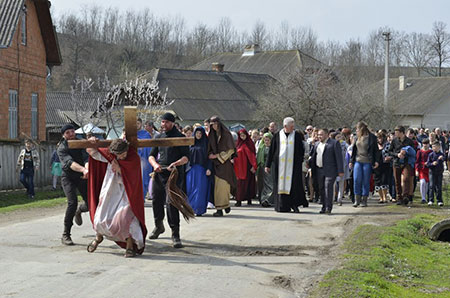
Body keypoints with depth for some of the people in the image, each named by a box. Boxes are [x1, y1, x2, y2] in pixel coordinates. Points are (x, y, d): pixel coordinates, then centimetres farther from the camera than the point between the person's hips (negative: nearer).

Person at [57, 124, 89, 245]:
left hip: (82, 177, 4)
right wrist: (83, 169, -50)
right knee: (72, 202, -24)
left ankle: (79, 210, 40)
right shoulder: (61, 148, -14)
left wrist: (88, 168, -44)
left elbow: (86, 158, -21)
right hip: (68, 177, -4)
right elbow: (70, 162, -32)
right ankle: (66, 235, -15)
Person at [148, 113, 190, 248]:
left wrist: (176, 163, -24)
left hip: (174, 175, -6)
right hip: (159, 174, 6)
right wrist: (155, 164, -7)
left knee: (171, 203, -15)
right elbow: (152, 155, 16)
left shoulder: (180, 137, 0)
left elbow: (186, 157, -5)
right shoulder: (159, 137, 16)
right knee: (156, 201, 16)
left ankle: (175, 234, -11)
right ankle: (158, 226, 41)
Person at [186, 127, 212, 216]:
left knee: (200, 189, -6)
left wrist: (209, 168, -12)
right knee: (190, 188, -1)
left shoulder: (206, 143, 4)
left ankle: (199, 209, -3)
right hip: (191, 168, 3)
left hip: (201, 169, -3)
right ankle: (190, 208, 8)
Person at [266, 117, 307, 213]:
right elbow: (271, 151, 7)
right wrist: (268, 165, 6)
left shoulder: (296, 135, 5)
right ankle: (282, 207, 5)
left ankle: (294, 205, 2)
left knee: (294, 184, -5)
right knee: (281, 184, 1)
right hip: (280, 164, 0)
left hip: (293, 164, 0)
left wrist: (300, 161, -2)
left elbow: (301, 150, 7)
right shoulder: (277, 136, 5)